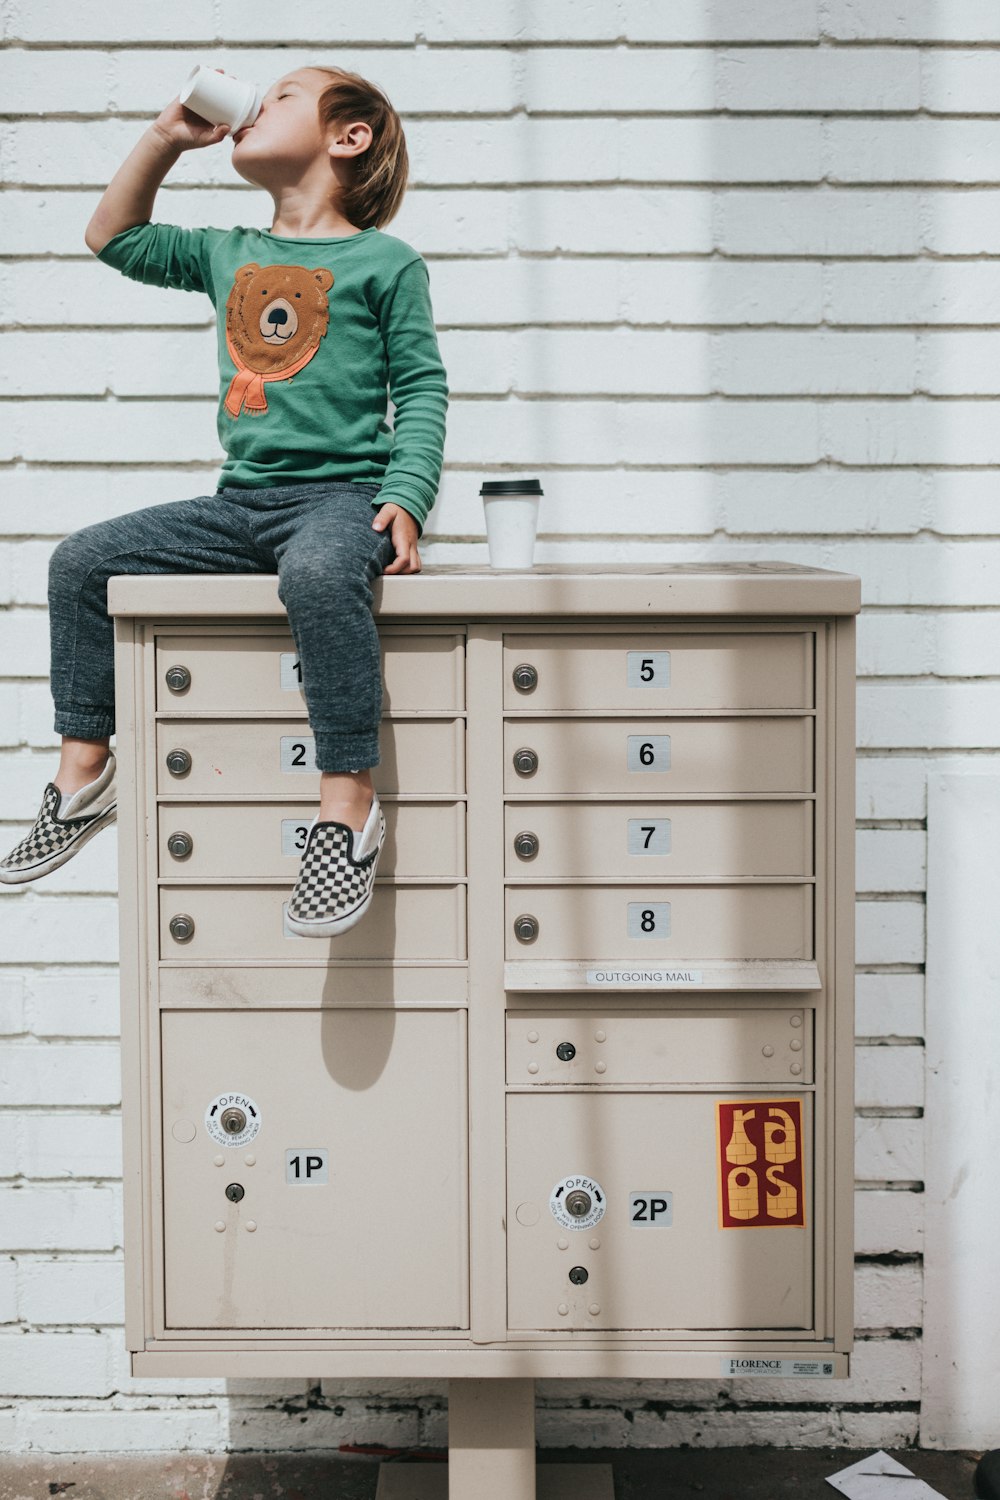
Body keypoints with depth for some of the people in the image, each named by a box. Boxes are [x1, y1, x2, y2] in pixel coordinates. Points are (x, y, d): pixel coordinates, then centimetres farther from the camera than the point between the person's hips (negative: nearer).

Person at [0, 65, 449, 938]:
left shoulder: (384, 261, 3)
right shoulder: (228, 255, 20)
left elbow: (422, 388, -1)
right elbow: (115, 238, 30)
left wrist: (407, 498, -16)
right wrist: (167, 137, 22)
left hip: (341, 492, -6)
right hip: (238, 502, 7)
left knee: (317, 572, -39)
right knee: (81, 562, -2)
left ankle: (349, 809, -32)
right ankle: (83, 777, 5)